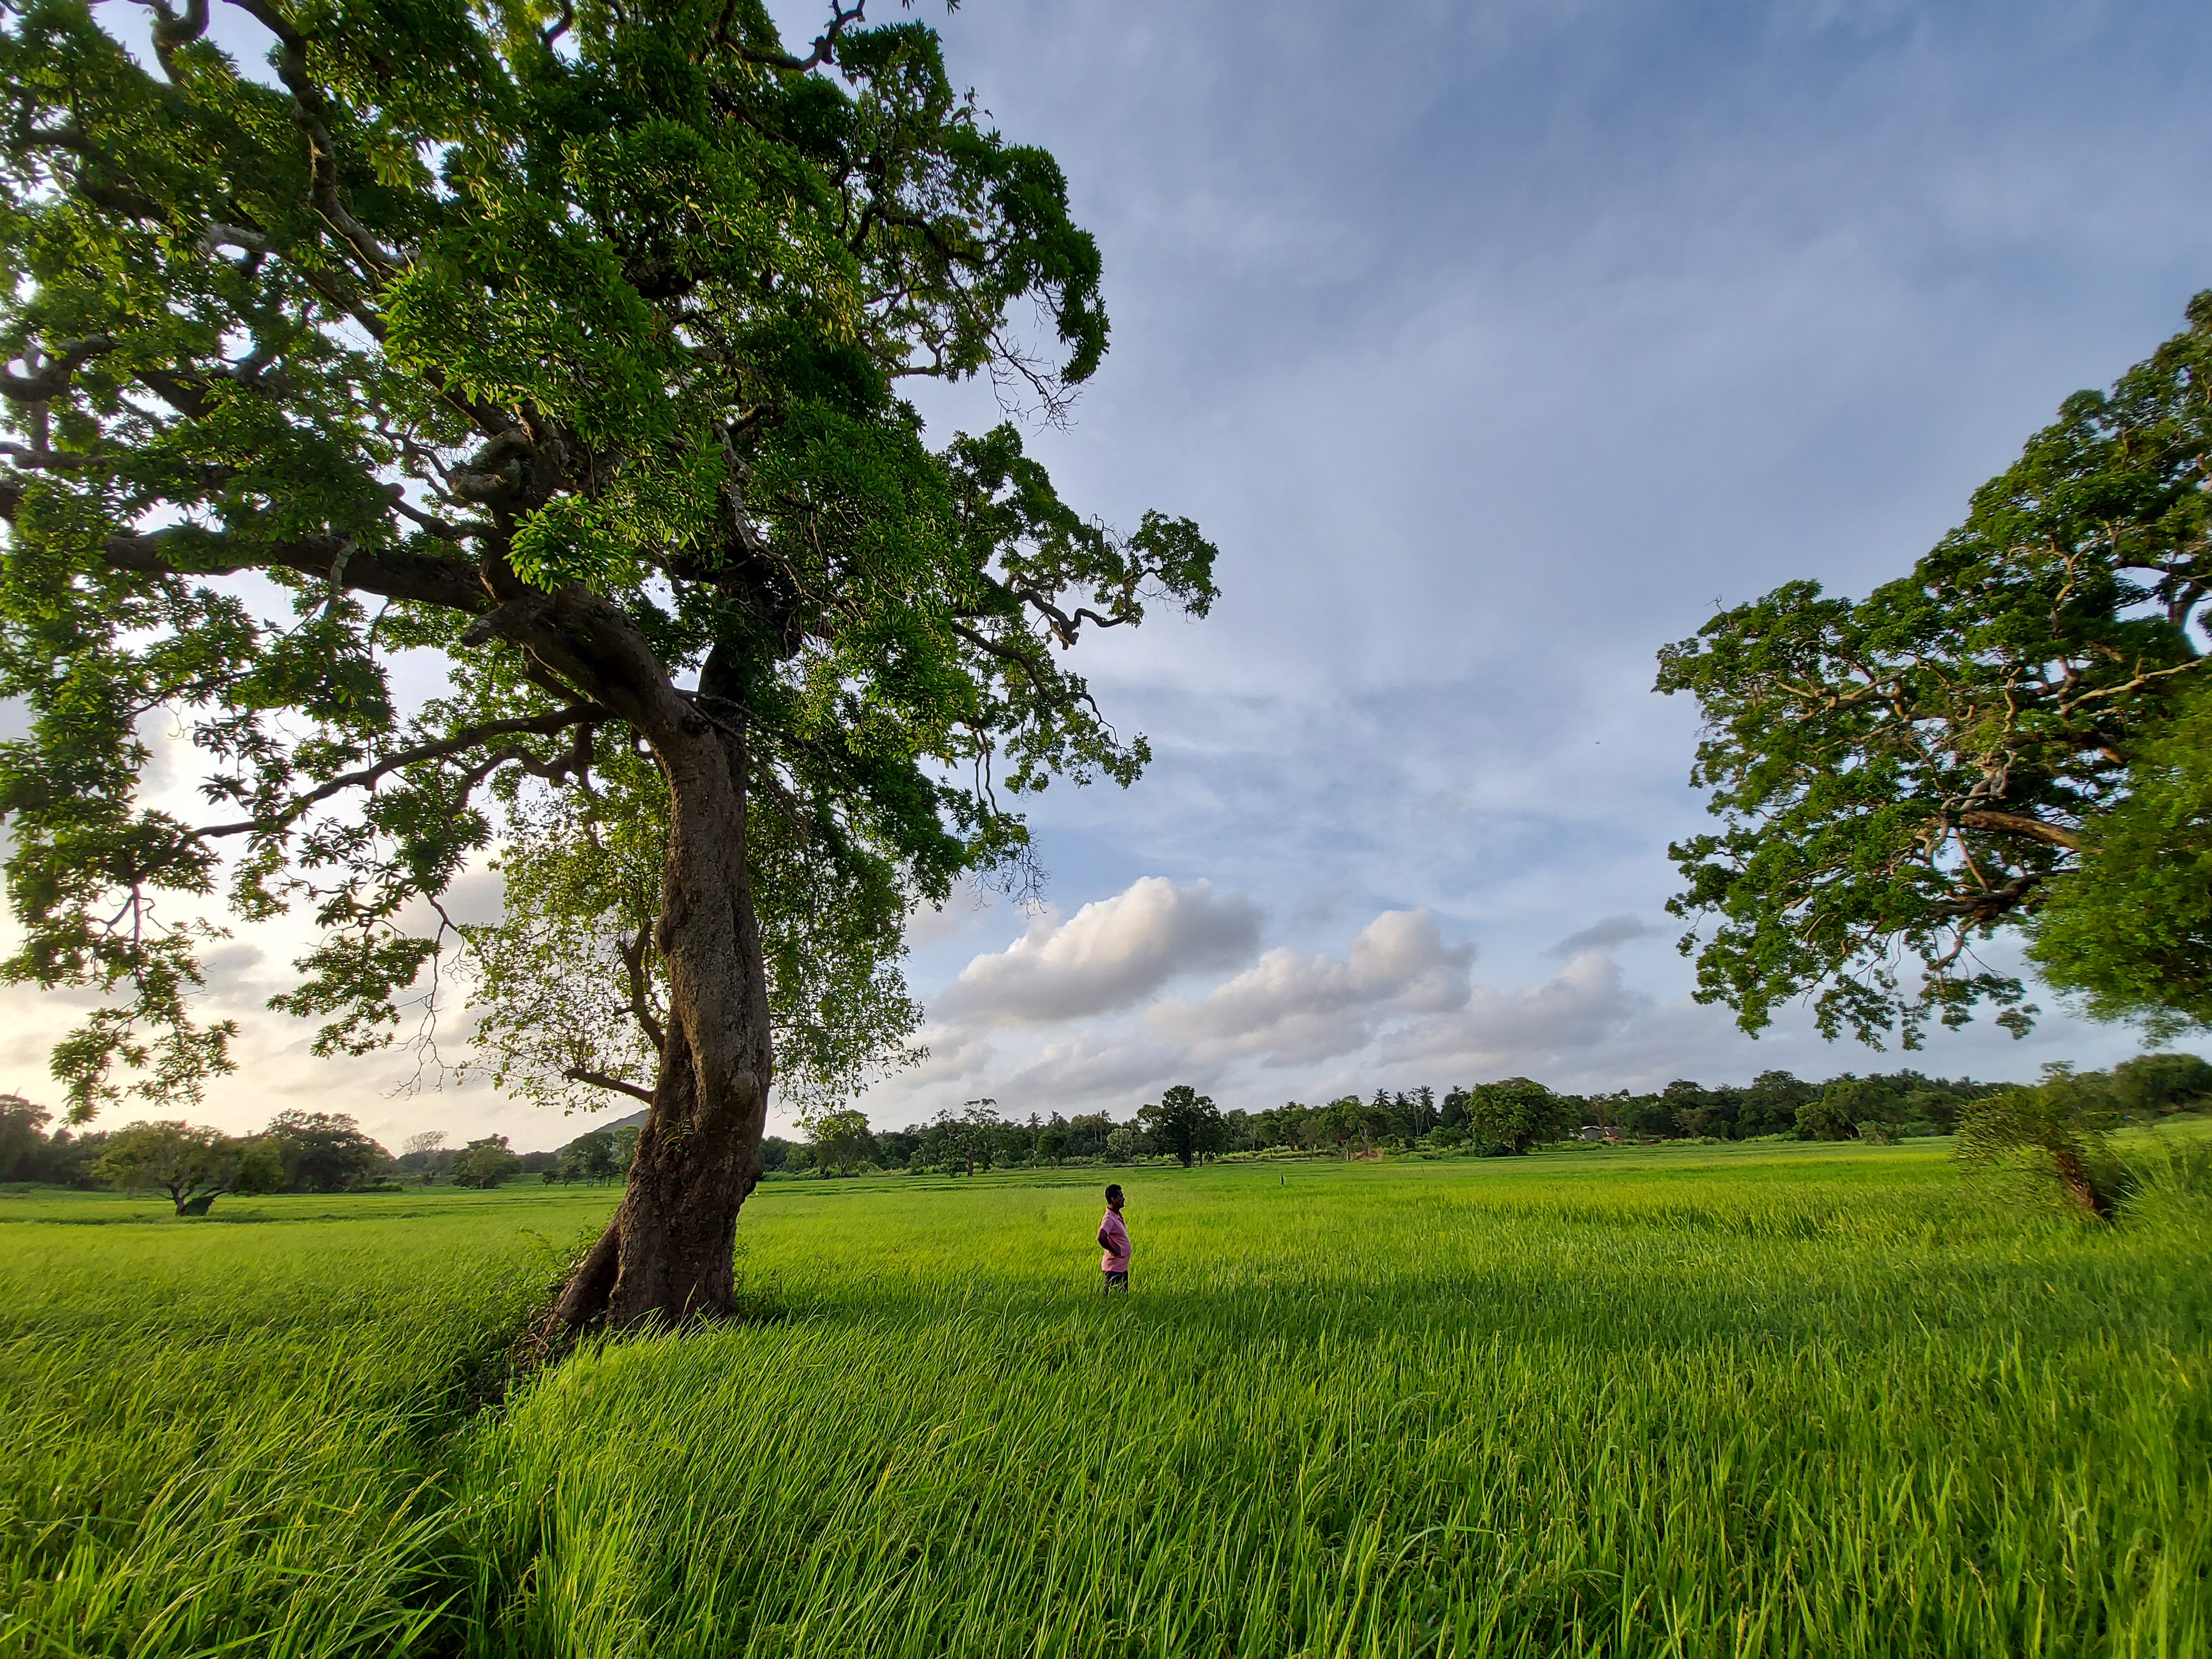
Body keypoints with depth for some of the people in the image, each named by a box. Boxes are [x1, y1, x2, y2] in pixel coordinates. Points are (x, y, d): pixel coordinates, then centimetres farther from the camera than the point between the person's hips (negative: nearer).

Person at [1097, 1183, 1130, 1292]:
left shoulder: (1118, 1216, 8)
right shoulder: (1109, 1219, -21)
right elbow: (1101, 1238, -36)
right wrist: (1114, 1251, -23)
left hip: (1122, 1267, 9)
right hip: (1114, 1268, -9)